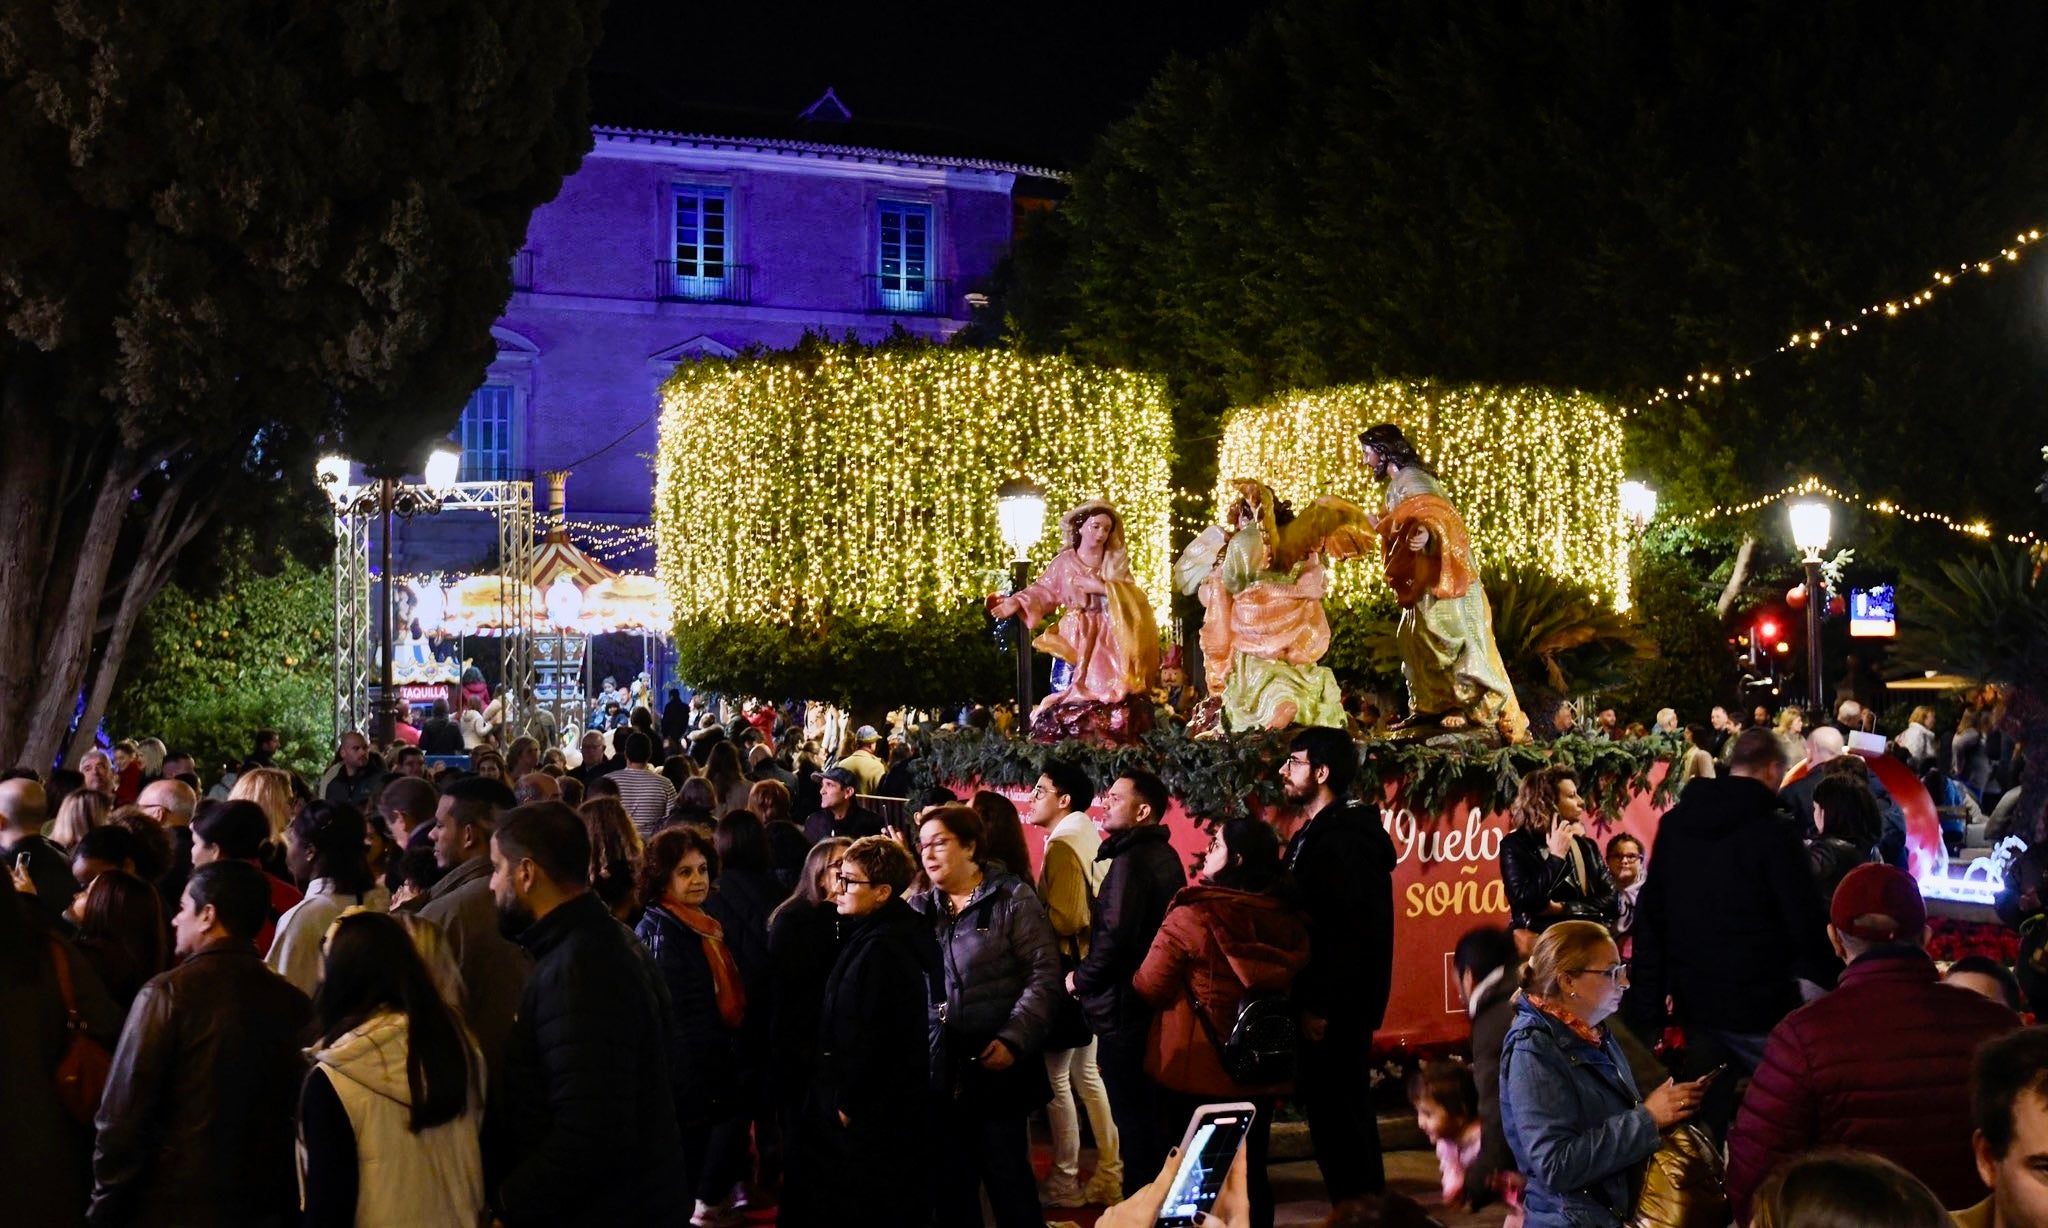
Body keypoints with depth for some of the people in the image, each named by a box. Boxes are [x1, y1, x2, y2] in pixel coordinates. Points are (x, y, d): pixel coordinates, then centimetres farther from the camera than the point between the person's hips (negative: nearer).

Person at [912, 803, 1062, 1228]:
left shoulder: (1012, 898, -4)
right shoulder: (921, 907, 11)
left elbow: (1043, 973, -9)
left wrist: (1014, 1039, -17)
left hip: (995, 1065, -5)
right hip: (940, 1070, 5)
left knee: (1008, 1178, 3)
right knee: (949, 1184, 12)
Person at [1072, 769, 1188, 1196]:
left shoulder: (1131, 860, -18)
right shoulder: (1164, 856, 12)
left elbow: (1116, 936, -27)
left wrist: (1080, 979, -10)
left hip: (1124, 1009, -10)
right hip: (1156, 1003, 10)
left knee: (1132, 1117, -3)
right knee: (1156, 1112, 17)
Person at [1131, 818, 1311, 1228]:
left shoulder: (1191, 917, -17)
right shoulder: (1288, 918, -2)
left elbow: (1149, 988, -12)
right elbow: (1293, 984, 11)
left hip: (1196, 1069, -4)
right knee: (1251, 1172, 14)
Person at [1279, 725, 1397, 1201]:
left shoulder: (1345, 839, -17)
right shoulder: (1314, 836, 15)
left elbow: (1359, 932, -23)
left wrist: (1323, 1006, -23)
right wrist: (1309, 1000, 14)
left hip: (1336, 1010, -10)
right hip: (1322, 1003, 10)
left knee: (1339, 1113, -4)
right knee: (1333, 1112, 15)